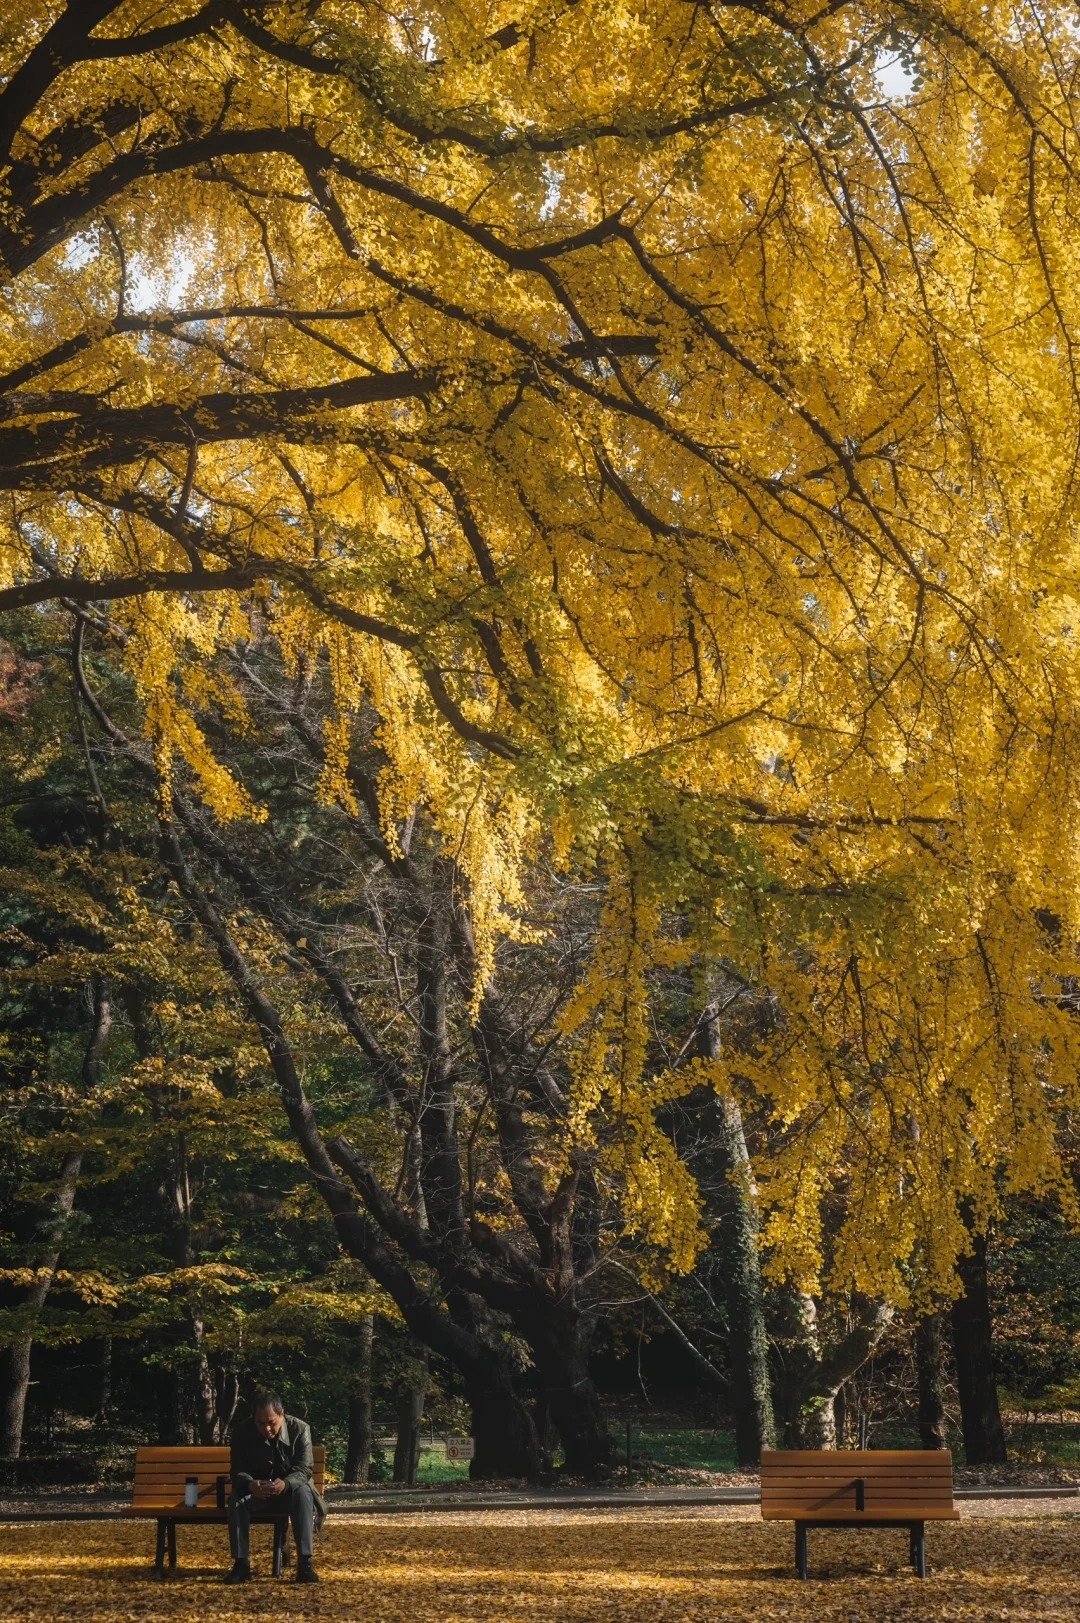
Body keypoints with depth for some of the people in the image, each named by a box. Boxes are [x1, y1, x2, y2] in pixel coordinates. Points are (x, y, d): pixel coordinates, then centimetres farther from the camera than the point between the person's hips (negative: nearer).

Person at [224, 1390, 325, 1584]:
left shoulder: (300, 1429, -16)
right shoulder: (242, 1432, -12)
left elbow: (304, 1470, -19)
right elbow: (237, 1470, -13)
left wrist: (285, 1484, -43)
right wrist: (250, 1484, -38)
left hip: (289, 1488, -1)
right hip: (255, 1490, 1)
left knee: (303, 1494, -35)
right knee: (237, 1499, -31)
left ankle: (305, 1564, -36)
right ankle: (241, 1564, -23)